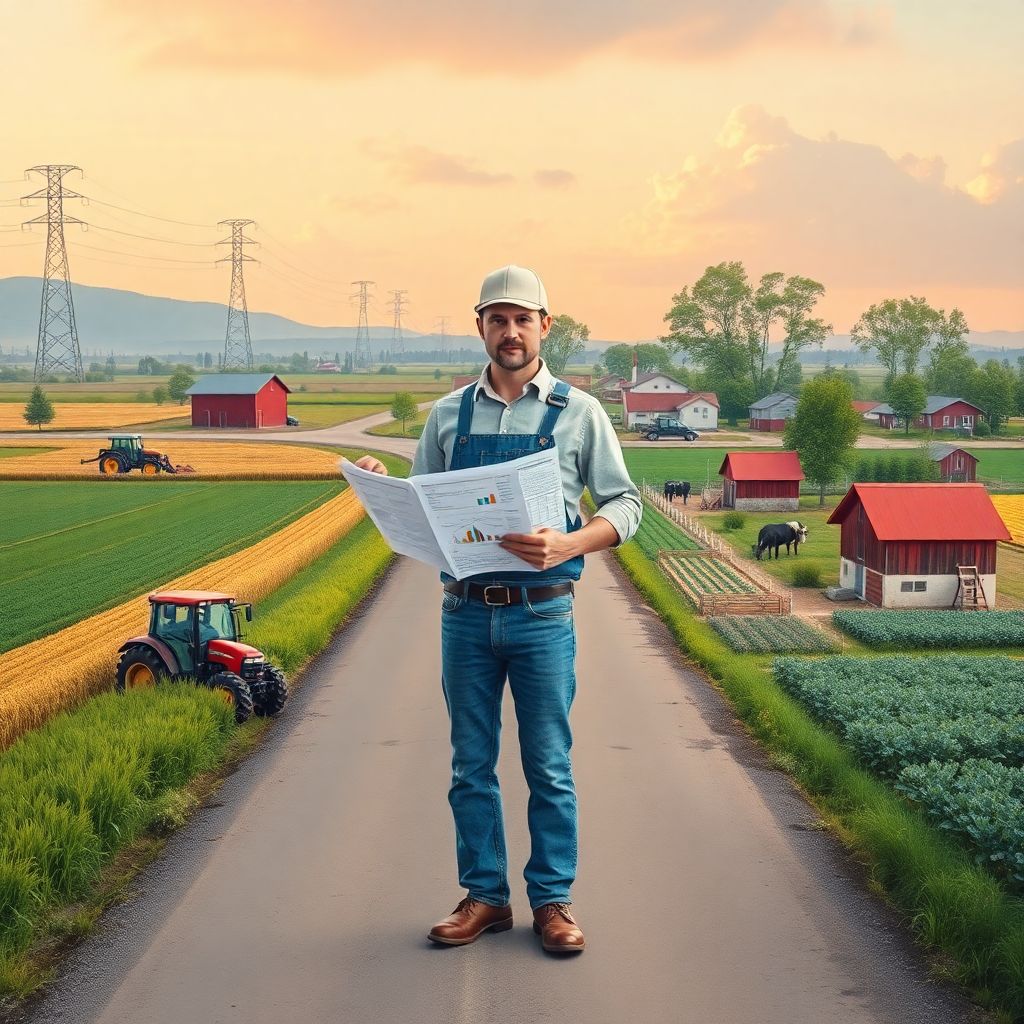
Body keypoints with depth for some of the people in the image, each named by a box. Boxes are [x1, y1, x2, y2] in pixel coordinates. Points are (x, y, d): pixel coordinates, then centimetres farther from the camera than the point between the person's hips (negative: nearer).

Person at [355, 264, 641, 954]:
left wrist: (570, 544, -18)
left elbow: (625, 503, 0)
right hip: (466, 612, 3)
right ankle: (485, 897, 21)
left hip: (542, 613, -2)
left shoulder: (578, 412, 1)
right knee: (471, 766, 9)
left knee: (549, 767, 4)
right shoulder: (448, 415, 9)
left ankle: (553, 901, 16)